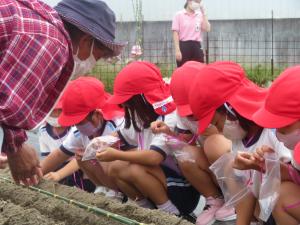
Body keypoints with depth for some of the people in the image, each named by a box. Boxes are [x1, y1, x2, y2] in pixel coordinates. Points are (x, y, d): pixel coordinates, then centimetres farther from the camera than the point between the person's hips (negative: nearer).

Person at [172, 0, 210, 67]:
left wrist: (203, 13, -2)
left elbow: (207, 29, -3)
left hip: (196, 46, 4)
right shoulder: (179, 15, 0)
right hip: (184, 46, -4)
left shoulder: (200, 15, 11)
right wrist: (177, 50, -13)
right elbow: (175, 33, -5)